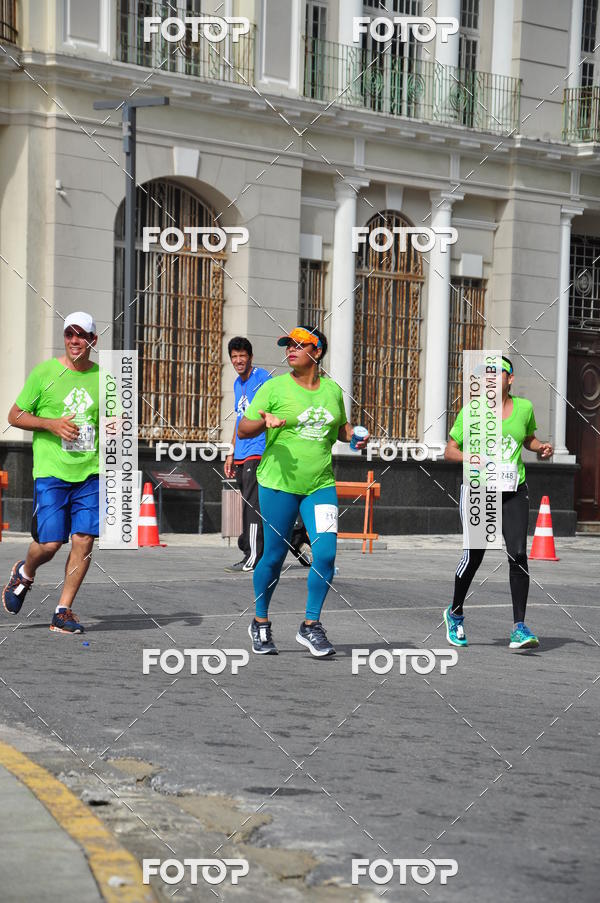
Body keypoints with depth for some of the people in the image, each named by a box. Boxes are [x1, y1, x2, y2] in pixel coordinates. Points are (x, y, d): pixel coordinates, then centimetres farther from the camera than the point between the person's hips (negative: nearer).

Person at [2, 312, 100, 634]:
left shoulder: (102, 377, 9)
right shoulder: (44, 372, 0)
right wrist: (51, 424, -11)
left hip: (90, 472, 3)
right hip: (51, 472, -3)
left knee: (84, 540, -6)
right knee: (49, 543, -7)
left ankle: (63, 611, 4)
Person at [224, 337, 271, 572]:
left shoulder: (262, 377, -6)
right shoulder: (237, 384, 19)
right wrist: (232, 453, 23)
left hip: (257, 450, -8)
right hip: (241, 455, 8)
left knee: (251, 504, -11)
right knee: (249, 505, 11)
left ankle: (252, 558, -11)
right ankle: (251, 553, 16)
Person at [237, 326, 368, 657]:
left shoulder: (332, 389, 9)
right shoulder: (275, 387, -3)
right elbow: (243, 429, -4)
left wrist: (354, 436, 5)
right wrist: (264, 421, -24)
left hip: (320, 484, 3)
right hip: (279, 483, -3)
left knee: (326, 552, -9)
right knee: (275, 555, 2)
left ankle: (310, 626, 6)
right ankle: (260, 623, 23)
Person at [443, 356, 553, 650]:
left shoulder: (524, 407, 5)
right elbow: (449, 451, -1)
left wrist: (541, 448, 2)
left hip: (513, 493, 2)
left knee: (518, 553, -13)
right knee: (474, 554, 0)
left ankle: (519, 628, -10)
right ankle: (455, 613, 27)